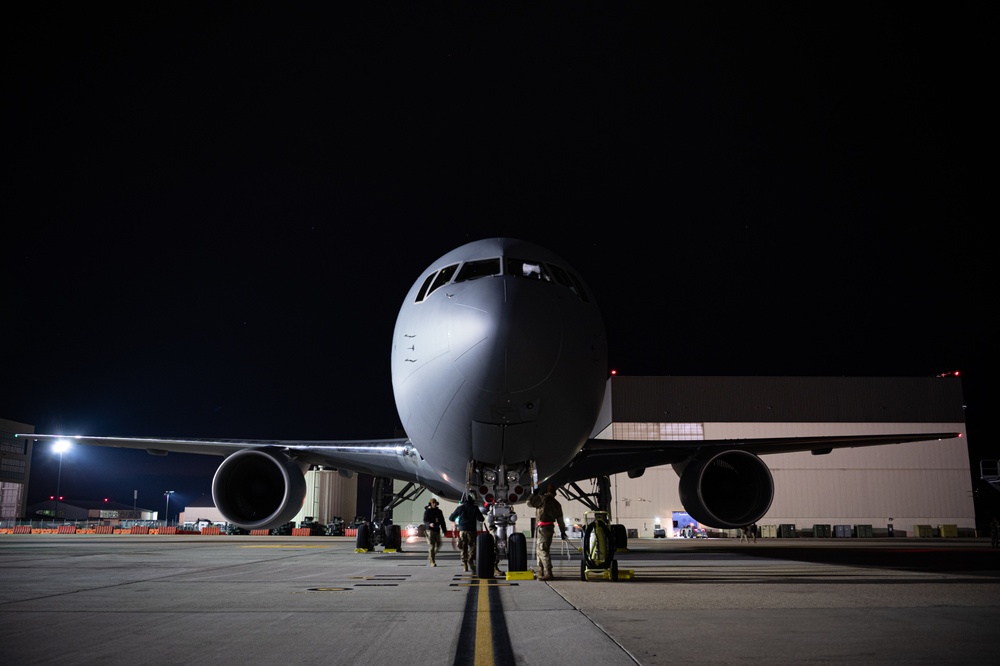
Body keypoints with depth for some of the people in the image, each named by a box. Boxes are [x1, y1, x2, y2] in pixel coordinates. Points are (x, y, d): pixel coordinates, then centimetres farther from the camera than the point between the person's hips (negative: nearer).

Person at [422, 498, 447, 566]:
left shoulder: (439, 511, 13)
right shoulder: (427, 511, -1)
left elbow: (442, 521, 16)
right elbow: (425, 521, -9)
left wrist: (444, 530, 8)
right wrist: (429, 524, -30)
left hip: (437, 530, 5)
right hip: (429, 530, -5)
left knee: (438, 545, 5)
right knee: (431, 546, -9)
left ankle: (430, 557, 26)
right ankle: (432, 562, -6)